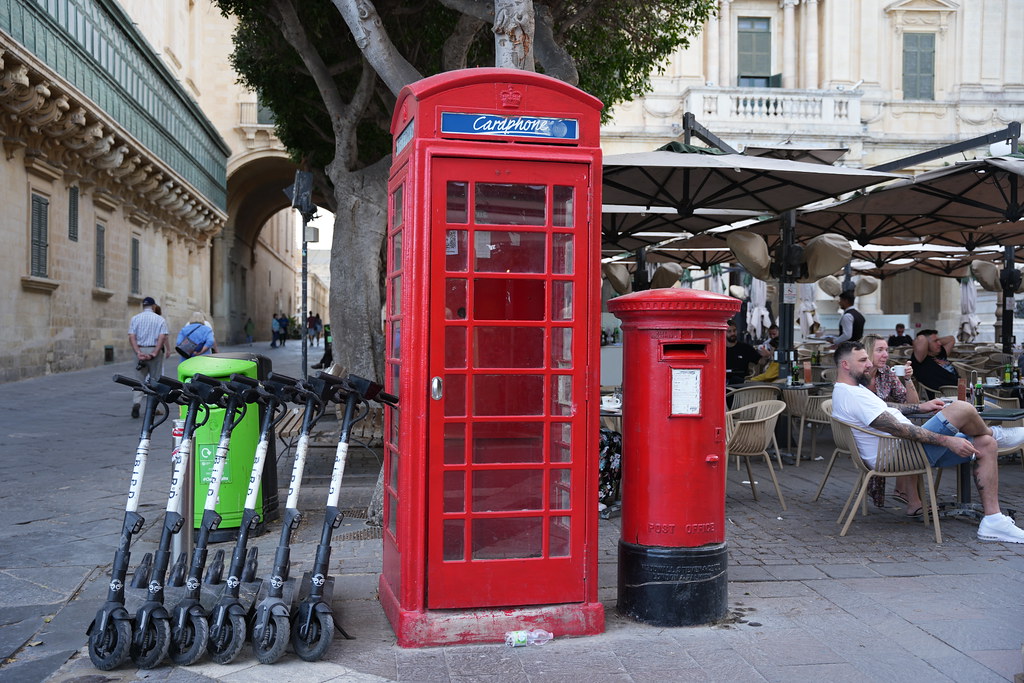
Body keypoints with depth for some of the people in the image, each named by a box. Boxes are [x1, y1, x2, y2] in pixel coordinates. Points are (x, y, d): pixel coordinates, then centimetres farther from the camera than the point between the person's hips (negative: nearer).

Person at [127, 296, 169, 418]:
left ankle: (136, 402, -14)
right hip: (155, 349, -1)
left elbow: (131, 337, -5)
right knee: (155, 380, 9)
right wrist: (154, 353, -15)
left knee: (139, 379, 7)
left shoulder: (135, 318, 6)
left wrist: (138, 352, -12)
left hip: (140, 350, 1)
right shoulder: (160, 319, 2)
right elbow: (162, 337, -11)